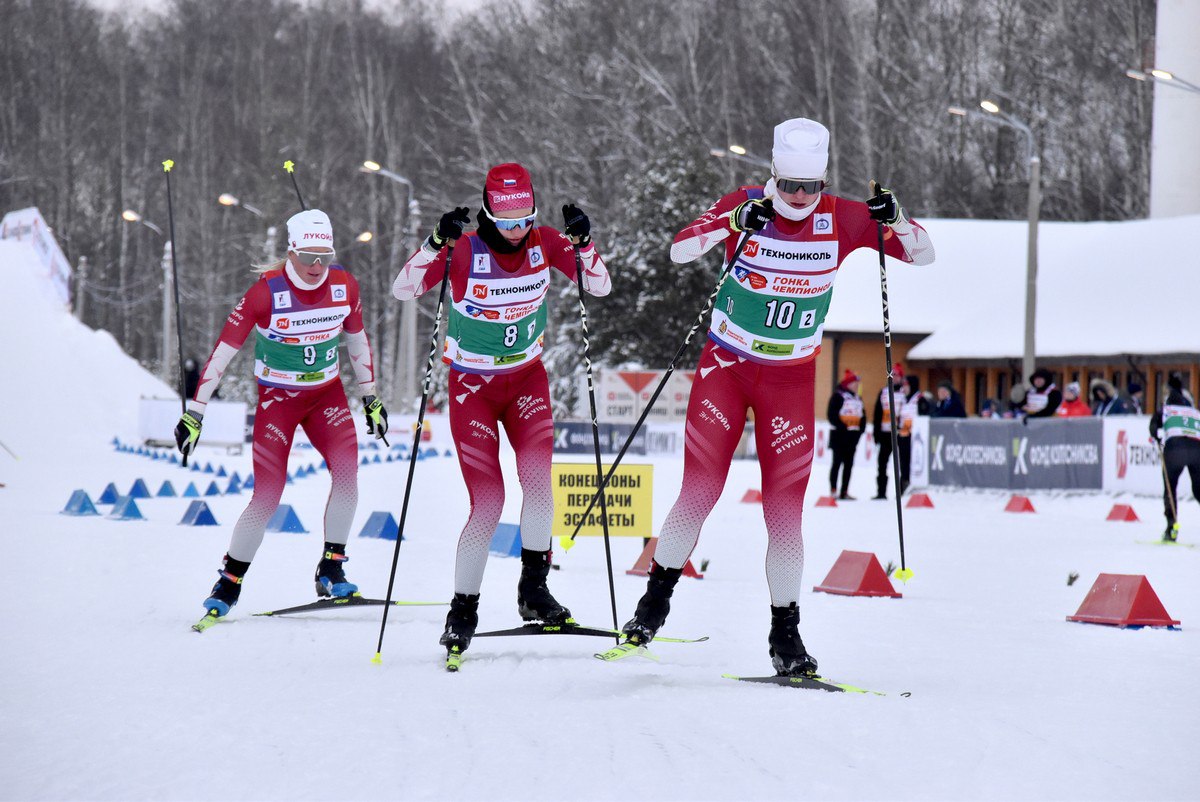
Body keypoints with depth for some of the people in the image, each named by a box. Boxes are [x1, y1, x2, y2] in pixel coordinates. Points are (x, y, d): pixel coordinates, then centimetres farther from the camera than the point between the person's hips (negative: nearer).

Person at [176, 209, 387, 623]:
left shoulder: (344, 286, -9)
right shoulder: (266, 291, -21)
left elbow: (357, 341, 9)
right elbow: (224, 350, -17)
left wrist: (371, 398, 14)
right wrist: (194, 412, -18)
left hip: (327, 393, 3)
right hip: (278, 398, -3)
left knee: (347, 469, -19)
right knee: (268, 495, -10)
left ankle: (331, 570, -7)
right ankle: (228, 585, 7)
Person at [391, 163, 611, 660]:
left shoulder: (545, 243, -8)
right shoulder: (465, 250, -17)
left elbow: (600, 287, -7)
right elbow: (402, 290, -24)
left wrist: (583, 243, -25)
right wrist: (437, 243, -39)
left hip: (526, 377, 3)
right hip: (472, 385, -3)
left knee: (537, 475, -20)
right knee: (488, 501, -10)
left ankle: (534, 588, -7)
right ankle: (463, 611, 3)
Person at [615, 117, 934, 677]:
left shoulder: (841, 219, -7)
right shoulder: (744, 207, -11)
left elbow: (923, 255, -4)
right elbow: (679, 250, -22)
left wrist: (894, 220, -25)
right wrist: (733, 223, -37)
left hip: (792, 379, 1)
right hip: (725, 368, -1)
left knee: (785, 510, -2)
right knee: (699, 494, -5)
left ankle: (785, 634, 9)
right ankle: (655, 599, 16)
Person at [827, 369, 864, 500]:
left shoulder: (858, 398, 16)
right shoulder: (838, 396, -8)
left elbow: (862, 416, 19)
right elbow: (832, 414, -15)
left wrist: (860, 430, 3)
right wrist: (842, 427, -19)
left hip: (853, 435, 8)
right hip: (840, 435, -8)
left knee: (849, 464, 8)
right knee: (837, 462, -5)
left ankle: (845, 492, 12)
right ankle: (833, 491, -3)